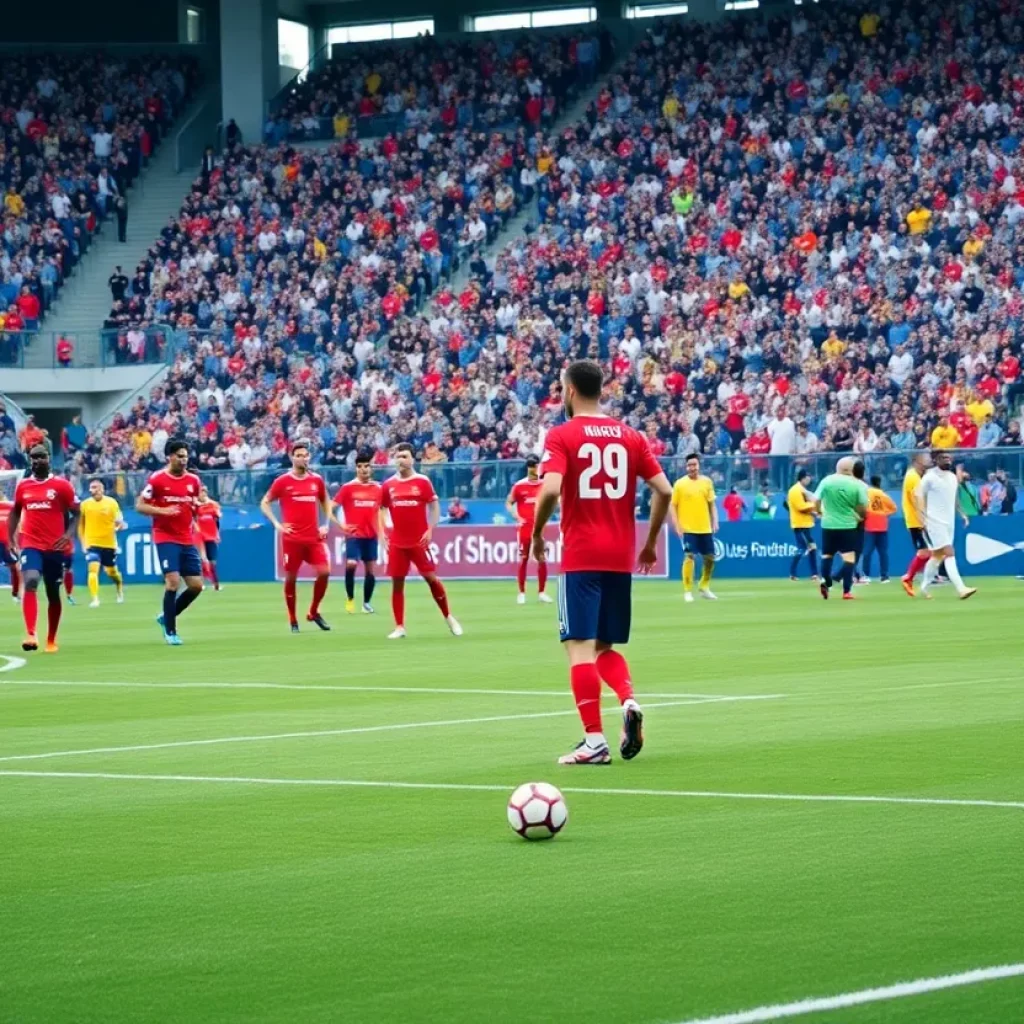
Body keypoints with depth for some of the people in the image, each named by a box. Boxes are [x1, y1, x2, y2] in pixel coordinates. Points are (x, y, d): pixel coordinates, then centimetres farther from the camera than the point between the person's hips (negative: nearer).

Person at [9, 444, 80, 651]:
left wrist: (69, 534, -14)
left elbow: (76, 513, 2)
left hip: (55, 547, 0)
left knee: (53, 593, 9)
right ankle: (31, 635, -31)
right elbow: (16, 512, 21)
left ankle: (51, 640, 24)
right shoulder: (22, 486, 6)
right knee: (30, 583, -23)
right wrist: (11, 536, 9)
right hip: (31, 545, 0)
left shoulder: (62, 485, -2)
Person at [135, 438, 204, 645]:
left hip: (187, 540, 6)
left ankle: (166, 617, 23)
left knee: (196, 585, 2)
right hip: (166, 538, -6)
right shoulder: (157, 479, -7)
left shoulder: (193, 480, 7)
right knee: (173, 581, -15)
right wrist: (163, 511, -20)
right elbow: (139, 506, -6)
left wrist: (198, 504, -3)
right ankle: (170, 632, -2)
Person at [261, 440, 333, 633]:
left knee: (324, 572, -9)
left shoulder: (317, 480, 7)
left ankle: (313, 612, 10)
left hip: (314, 537, 3)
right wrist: (277, 524, -7)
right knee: (291, 577, 2)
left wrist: (325, 524, 8)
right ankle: (293, 620, 13)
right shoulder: (283, 481, -3)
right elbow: (265, 503, 4)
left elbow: (325, 502, 22)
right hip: (292, 538, -3)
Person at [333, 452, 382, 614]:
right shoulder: (347, 488, -4)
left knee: (371, 570, 5)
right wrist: (341, 525, -11)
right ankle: (350, 598, -2)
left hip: (371, 535, 3)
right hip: (354, 534, -3)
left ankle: (367, 603, 18)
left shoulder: (378, 488, 5)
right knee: (351, 564, -20)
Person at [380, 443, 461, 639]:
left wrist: (430, 530, -9)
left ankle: (448, 617, 15)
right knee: (397, 583, 2)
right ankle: (399, 627, 7)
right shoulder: (388, 485, 5)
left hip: (419, 540, -3)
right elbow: (382, 510, 14)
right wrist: (381, 533, 3)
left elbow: (434, 506, 0)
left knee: (431, 578, -2)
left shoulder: (423, 482, -3)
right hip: (397, 542, 3)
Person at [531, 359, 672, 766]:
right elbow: (664, 491, 3)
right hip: (621, 557, 5)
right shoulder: (630, 437, 9)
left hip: (580, 556, -5)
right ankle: (629, 702, -9)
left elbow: (551, 489, -19)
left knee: (580, 646, -3)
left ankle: (594, 741, -8)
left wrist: (536, 533, -4)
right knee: (605, 646, 17)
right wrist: (650, 542, 14)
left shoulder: (561, 436, -5)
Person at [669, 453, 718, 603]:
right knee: (690, 557, -12)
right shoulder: (680, 484, -4)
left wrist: (715, 522, 3)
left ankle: (704, 588, 29)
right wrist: (676, 525, -11)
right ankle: (687, 591, -5)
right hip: (688, 528, -4)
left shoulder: (707, 482, 7)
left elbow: (712, 504, 13)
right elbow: (672, 505, -3)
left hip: (705, 528, 4)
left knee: (709, 557, 10)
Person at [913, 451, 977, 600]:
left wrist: (962, 514, 10)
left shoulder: (953, 477, 11)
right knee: (949, 553, -16)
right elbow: (918, 496, -10)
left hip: (949, 522, 8)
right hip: (935, 522, -8)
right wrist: (924, 518, -18)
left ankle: (924, 587, 29)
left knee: (937, 555, 15)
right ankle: (961, 588, -24)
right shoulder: (930, 477, -10)